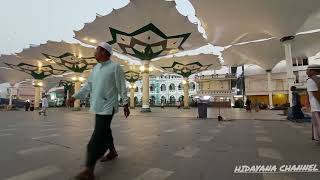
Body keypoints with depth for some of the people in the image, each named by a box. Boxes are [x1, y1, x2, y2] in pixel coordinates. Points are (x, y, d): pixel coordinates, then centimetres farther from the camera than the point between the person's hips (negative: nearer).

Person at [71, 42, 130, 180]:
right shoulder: (96, 68, 14)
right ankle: (112, 152, 39)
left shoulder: (115, 67, -8)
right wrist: (75, 96, 11)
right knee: (104, 131, 19)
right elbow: (88, 85, 16)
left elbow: (122, 87, -9)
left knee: (98, 136, -9)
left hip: (107, 107, -8)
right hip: (98, 106, 8)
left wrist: (125, 104, -10)